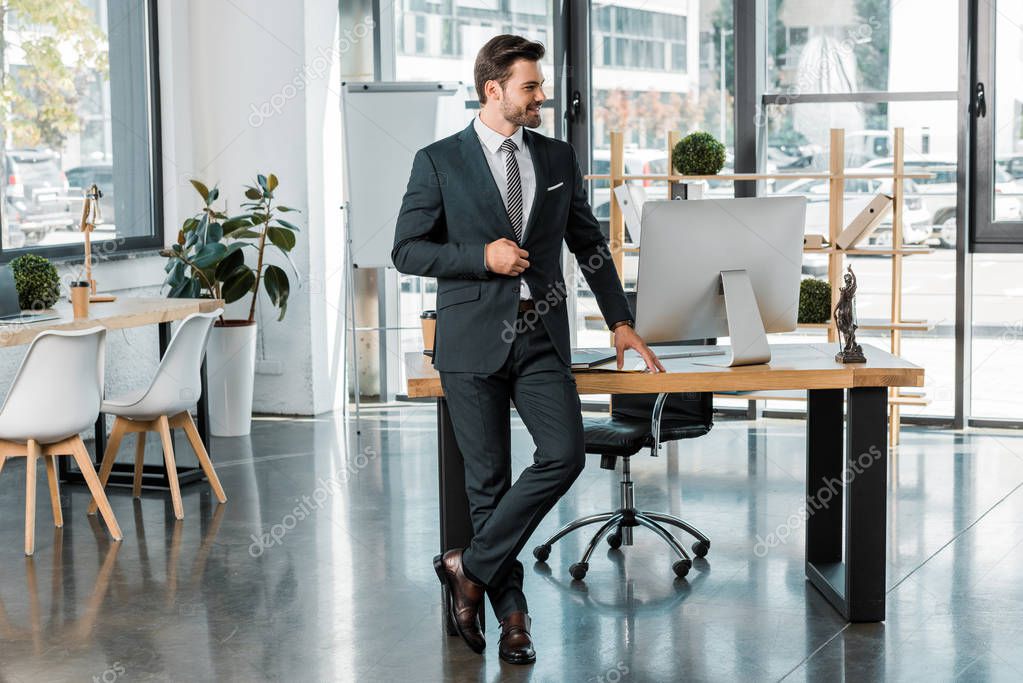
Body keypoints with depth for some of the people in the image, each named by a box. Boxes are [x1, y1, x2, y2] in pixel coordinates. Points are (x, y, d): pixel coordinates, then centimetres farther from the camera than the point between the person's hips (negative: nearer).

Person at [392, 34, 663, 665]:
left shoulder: (559, 159, 11)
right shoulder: (438, 162, 0)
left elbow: (590, 244, 18)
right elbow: (407, 250, -1)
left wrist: (620, 321, 15)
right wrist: (482, 256, -13)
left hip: (542, 339, 3)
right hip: (473, 341, -3)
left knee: (565, 455, -14)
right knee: (488, 480, 2)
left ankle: (472, 566, 0)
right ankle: (511, 612, 14)